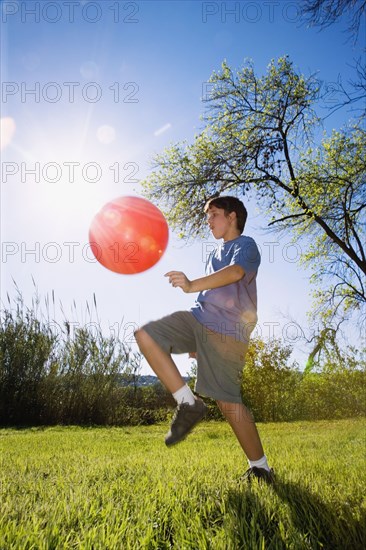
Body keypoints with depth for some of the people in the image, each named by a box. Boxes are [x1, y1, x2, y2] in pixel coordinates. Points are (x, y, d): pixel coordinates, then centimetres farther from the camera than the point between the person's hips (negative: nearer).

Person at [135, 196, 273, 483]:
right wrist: (195, 343, 29)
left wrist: (192, 285, -41)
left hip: (227, 330, -8)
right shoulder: (214, 254, 26)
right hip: (198, 318, 8)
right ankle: (189, 403, -6)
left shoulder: (246, 245, 0)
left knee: (229, 402, -8)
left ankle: (261, 468, 15)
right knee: (146, 335, -10)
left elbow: (235, 273, -24)